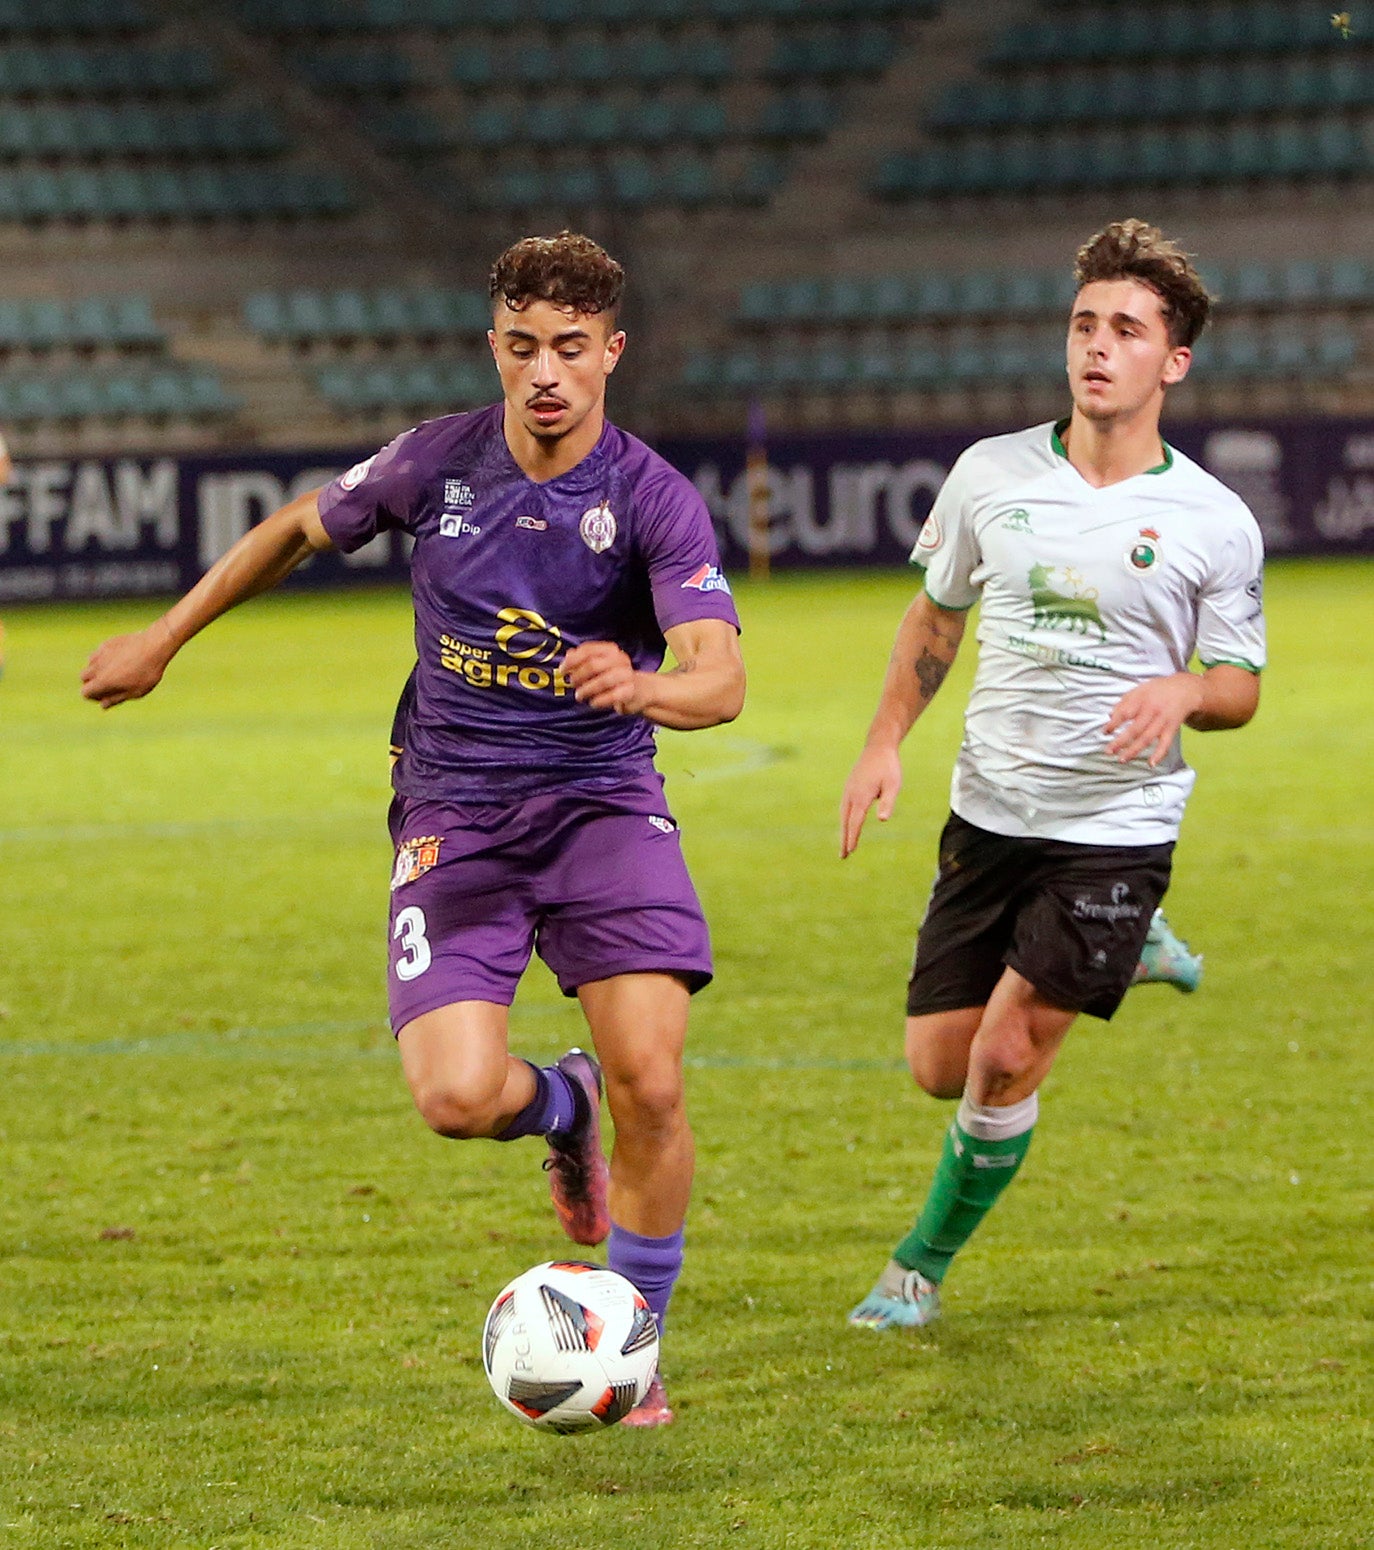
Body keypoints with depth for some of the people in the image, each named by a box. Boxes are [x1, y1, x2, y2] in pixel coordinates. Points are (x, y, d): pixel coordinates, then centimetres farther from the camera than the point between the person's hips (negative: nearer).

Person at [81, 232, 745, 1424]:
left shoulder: (655, 499, -10)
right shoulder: (437, 463, -2)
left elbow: (721, 678, -21)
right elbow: (300, 528, 17)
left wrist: (643, 687, -44)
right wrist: (165, 640, 23)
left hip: (601, 801, -1)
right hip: (452, 814, 1)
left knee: (651, 1085, -16)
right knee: (456, 1096, -18)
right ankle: (563, 1111, 21)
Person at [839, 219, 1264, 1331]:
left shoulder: (1214, 523, -7)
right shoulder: (992, 475, 0)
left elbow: (1240, 689, 1)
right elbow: (937, 615, 14)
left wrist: (1183, 693, -22)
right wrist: (887, 742, 3)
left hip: (1118, 829, -3)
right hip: (990, 813, 4)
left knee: (1006, 1060, -10)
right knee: (940, 1064, 4)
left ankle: (925, 1265, 13)